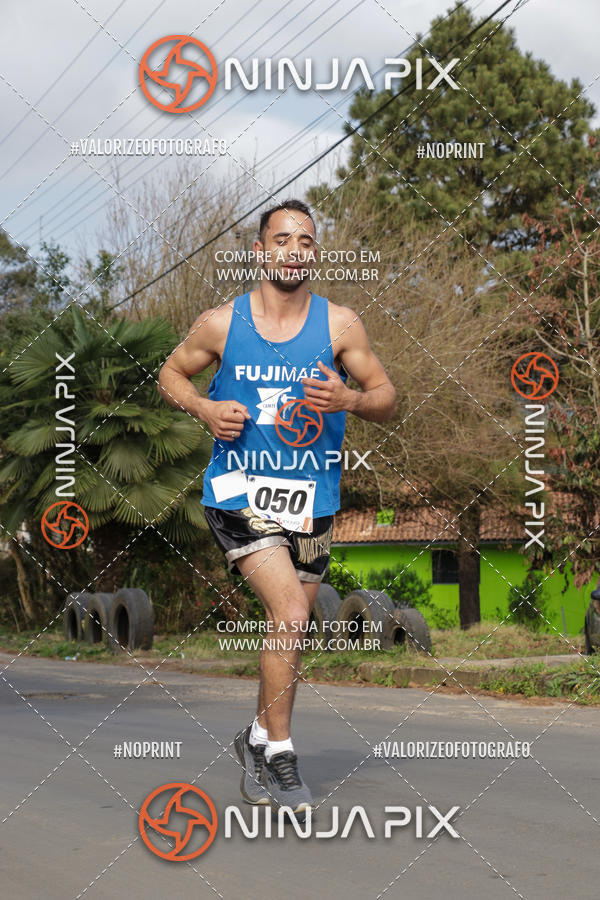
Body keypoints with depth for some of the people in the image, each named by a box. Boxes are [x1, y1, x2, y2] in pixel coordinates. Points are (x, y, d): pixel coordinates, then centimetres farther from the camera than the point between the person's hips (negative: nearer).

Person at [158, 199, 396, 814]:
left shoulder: (339, 324, 0)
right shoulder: (222, 323, -1)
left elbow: (386, 398, 5)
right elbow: (171, 374, 14)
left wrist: (349, 400, -18)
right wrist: (205, 409, -7)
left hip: (310, 498, 3)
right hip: (238, 491, -3)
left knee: (289, 630, 12)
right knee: (290, 611, -21)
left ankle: (258, 738, 36)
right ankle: (280, 753, -6)